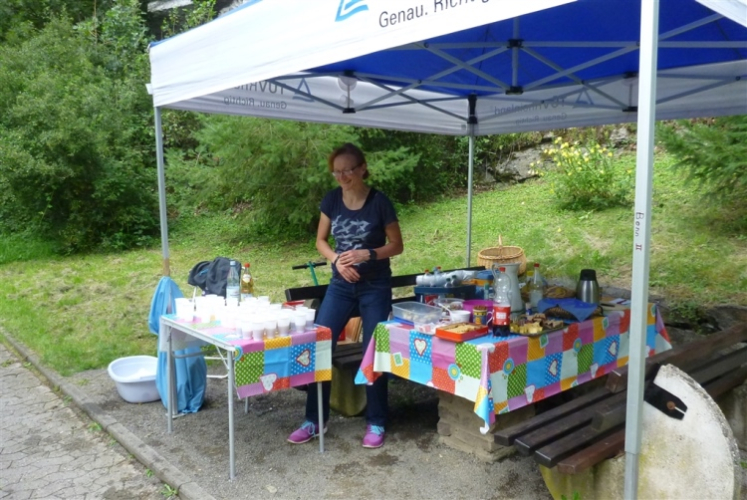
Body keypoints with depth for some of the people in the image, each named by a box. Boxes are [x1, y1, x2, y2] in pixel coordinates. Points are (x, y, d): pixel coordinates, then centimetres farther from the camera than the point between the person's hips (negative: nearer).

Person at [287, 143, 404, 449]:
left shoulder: (379, 202, -12)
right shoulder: (332, 200, -2)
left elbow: (397, 245, -5)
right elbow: (321, 241, 8)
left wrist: (367, 254, -22)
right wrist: (336, 259, -12)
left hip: (375, 287, -4)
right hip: (340, 285, 4)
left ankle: (376, 423, 19)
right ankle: (315, 421, 16)